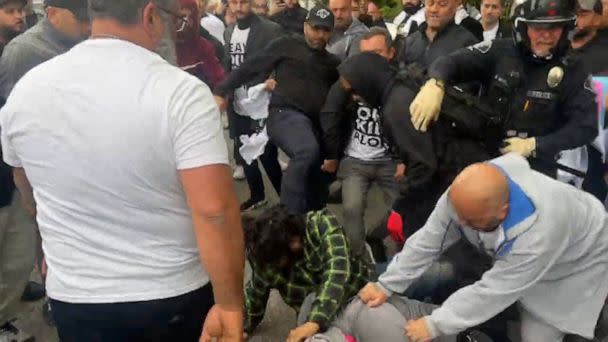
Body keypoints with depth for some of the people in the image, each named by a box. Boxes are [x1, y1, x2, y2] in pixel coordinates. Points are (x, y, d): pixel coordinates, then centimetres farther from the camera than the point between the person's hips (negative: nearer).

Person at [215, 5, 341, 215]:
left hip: (317, 124, 6)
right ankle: (288, 214, -25)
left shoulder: (332, 62, 21)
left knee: (318, 182, 8)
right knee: (308, 151, -36)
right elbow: (250, 68, 5)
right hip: (286, 114, -6)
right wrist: (221, 91, -1)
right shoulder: (287, 45, 6)